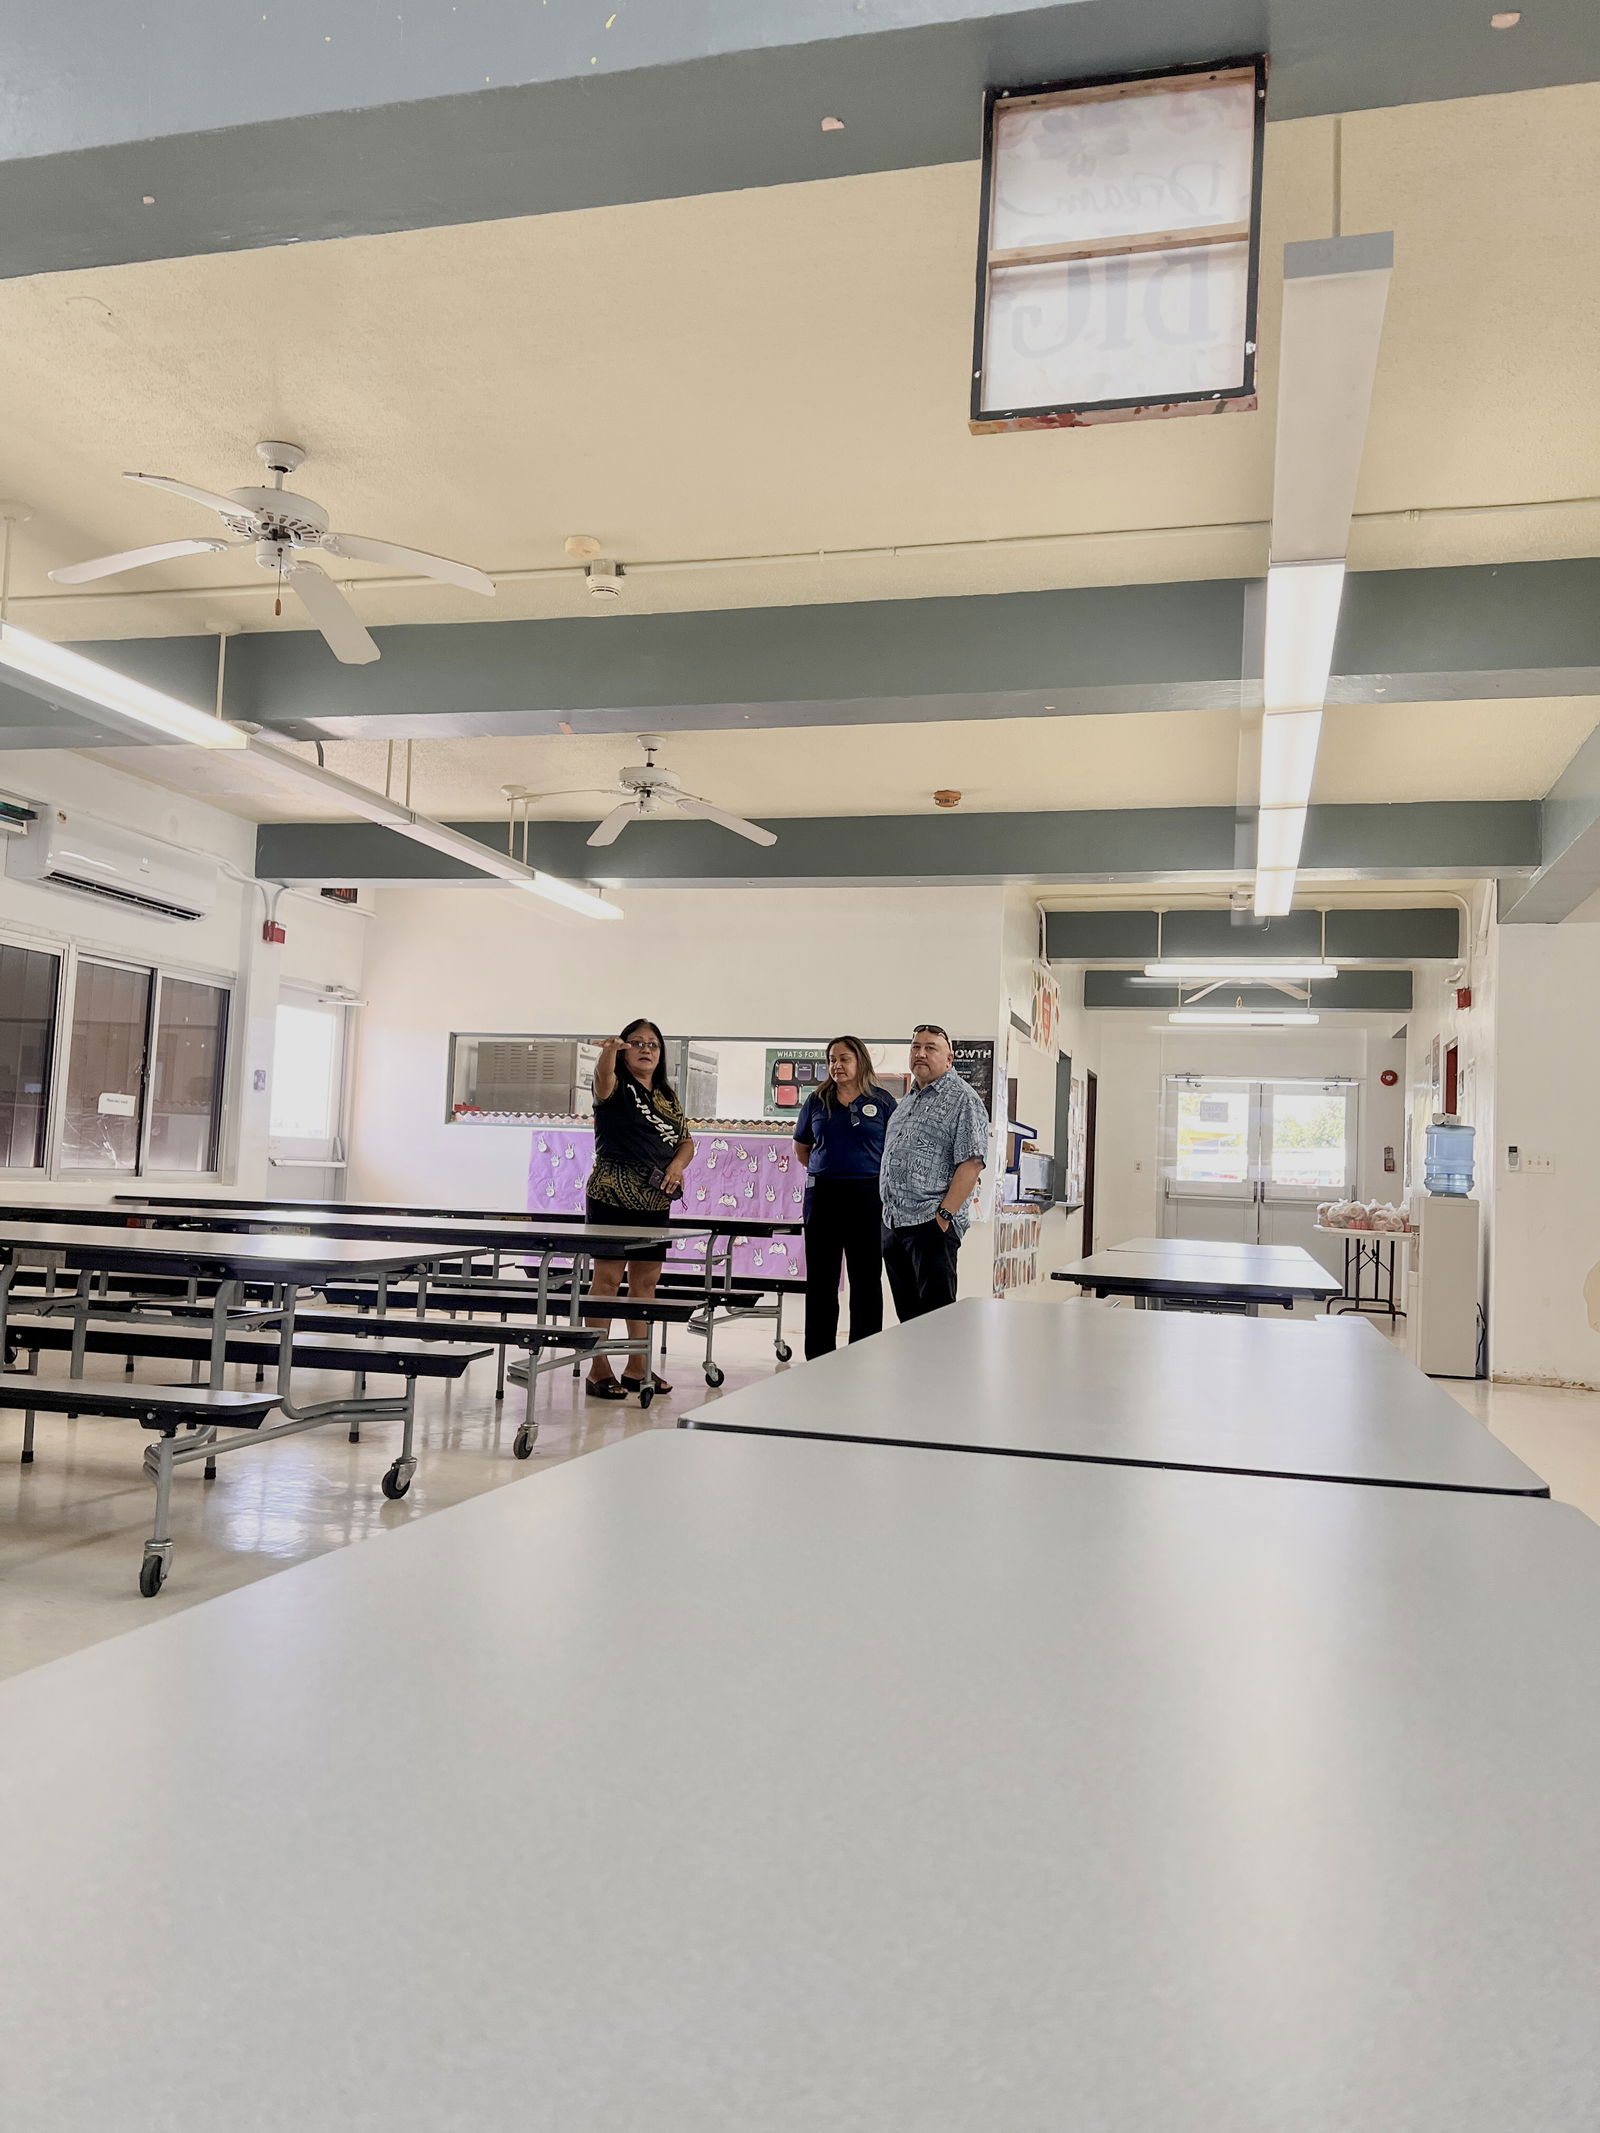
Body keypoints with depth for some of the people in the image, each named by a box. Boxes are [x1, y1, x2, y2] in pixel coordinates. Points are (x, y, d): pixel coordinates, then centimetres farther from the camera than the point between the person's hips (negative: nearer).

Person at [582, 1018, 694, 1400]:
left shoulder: (668, 1097, 16)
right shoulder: (616, 1087, -3)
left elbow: (686, 1141, 17)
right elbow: (603, 1075, -27)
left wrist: (677, 1164, -5)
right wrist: (609, 1051, -49)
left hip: (655, 1201, 6)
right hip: (611, 1195, -6)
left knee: (646, 1279, 10)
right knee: (607, 1275, -6)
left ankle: (638, 1368, 19)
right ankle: (599, 1369, -2)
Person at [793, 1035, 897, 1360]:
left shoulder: (881, 1101, 2)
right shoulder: (817, 1101, 9)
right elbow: (801, 1148, 19)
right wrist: (826, 1170, 9)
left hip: (866, 1196, -2)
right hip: (822, 1195, 2)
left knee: (866, 1279, 3)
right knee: (820, 1279, 6)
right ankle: (818, 1358, 14)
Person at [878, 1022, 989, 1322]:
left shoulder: (963, 1100, -6)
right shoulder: (907, 1100, 20)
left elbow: (971, 1163, -15)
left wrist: (944, 1214, -20)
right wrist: (889, 1210, 17)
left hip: (931, 1225, -8)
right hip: (892, 1224, 8)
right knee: (907, 1316, 12)